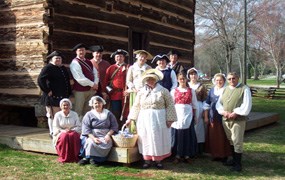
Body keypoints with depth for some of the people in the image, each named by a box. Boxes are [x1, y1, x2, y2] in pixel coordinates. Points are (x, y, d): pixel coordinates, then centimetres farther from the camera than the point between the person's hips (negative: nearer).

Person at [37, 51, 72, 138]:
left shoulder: (63, 68, 17)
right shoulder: (48, 68, -8)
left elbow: (67, 81, 25)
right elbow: (40, 80, -17)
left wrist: (69, 93, 16)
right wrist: (47, 91, -17)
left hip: (63, 97, 8)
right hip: (53, 97, -8)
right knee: (53, 115, -2)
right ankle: (53, 133, 7)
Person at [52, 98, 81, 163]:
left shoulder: (74, 114, 4)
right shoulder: (57, 115, 2)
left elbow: (79, 127, 2)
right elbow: (55, 128, -1)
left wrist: (71, 130, -16)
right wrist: (63, 131, -17)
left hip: (73, 132, 0)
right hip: (61, 133, 0)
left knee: (73, 136, -35)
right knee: (64, 136, -36)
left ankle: (74, 157, -26)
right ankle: (63, 158, -27)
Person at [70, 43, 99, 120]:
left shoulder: (88, 62, 15)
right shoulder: (75, 63, -10)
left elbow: (95, 73, 13)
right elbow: (80, 78, -18)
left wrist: (95, 84, -6)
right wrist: (92, 84, -13)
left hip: (91, 90, 7)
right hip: (80, 91, -7)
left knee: (87, 111, 12)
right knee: (78, 111, -1)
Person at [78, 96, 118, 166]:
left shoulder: (108, 114, 15)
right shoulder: (89, 115, 10)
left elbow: (114, 126, 10)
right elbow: (86, 129, -1)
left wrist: (108, 135, -9)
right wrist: (93, 138, -17)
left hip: (105, 136, 1)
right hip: (92, 136, -1)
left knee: (107, 143, -31)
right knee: (91, 142, -35)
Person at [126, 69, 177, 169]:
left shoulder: (163, 91, -1)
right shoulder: (141, 92, 8)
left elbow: (170, 105, -3)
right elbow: (136, 106, 10)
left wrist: (169, 119, -9)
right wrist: (130, 119, 5)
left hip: (159, 120, -2)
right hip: (144, 120, 3)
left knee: (158, 139, 1)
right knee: (146, 139, 4)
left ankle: (158, 160, 11)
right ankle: (147, 160, 12)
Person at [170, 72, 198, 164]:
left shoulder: (191, 91, 6)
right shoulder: (174, 91, 6)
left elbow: (194, 105, 8)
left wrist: (194, 116, 4)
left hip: (188, 115, 0)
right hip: (177, 115, 0)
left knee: (188, 135, 3)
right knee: (177, 134, 1)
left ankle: (187, 155, 13)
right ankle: (178, 155, 12)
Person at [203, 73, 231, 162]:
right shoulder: (212, 90, 10)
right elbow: (207, 104, 13)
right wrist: (206, 117, 10)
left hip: (223, 117, -4)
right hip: (213, 117, 4)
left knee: (223, 137, -1)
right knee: (213, 137, 7)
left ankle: (224, 155, 11)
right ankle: (215, 154, 19)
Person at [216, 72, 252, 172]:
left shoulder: (244, 89, -4)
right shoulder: (225, 89, 16)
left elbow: (247, 105, -11)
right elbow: (219, 103, 14)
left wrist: (235, 113, -17)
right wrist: (223, 111, -5)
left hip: (238, 120, -6)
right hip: (226, 119, 6)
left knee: (237, 141, -5)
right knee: (231, 140, 15)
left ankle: (238, 163, 3)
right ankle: (234, 159, 27)